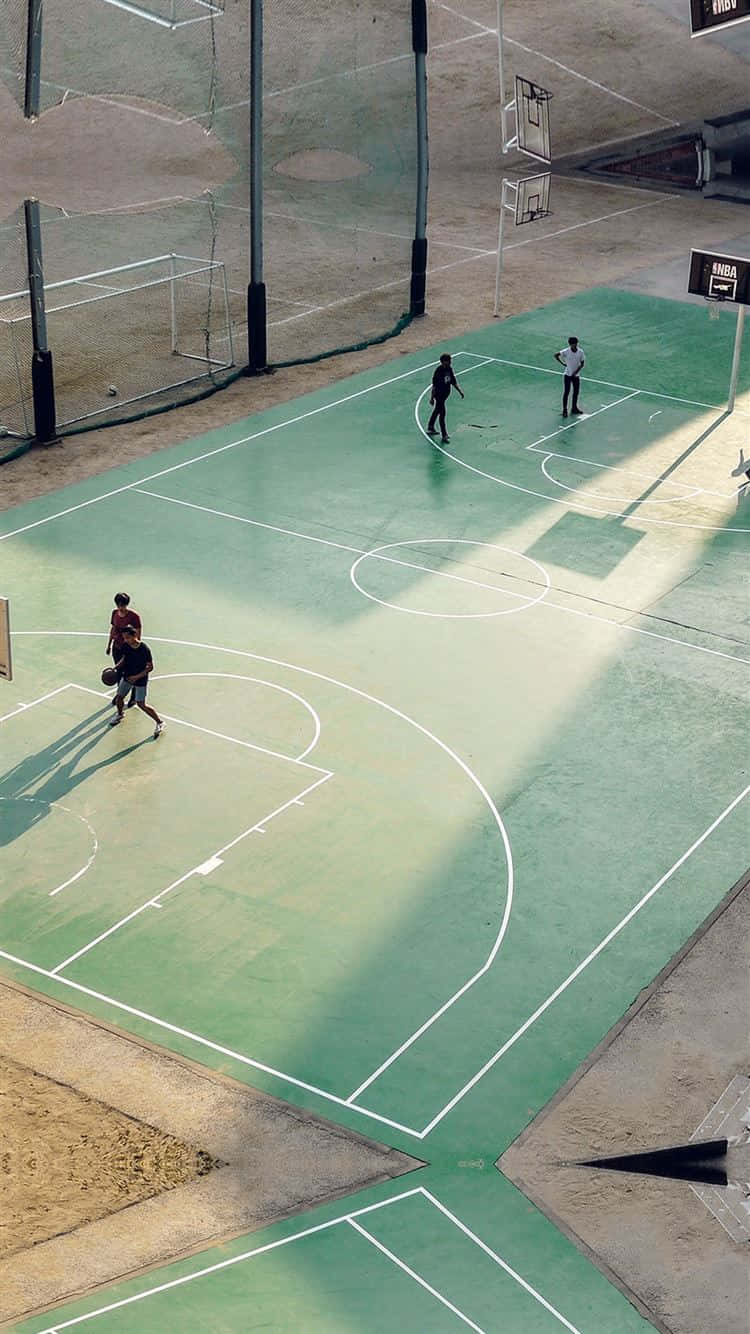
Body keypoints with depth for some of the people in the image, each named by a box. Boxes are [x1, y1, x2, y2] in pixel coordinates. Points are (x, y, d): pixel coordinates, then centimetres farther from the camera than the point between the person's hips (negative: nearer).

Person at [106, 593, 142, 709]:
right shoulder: (115, 613, -2)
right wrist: (109, 645, 15)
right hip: (117, 647, 5)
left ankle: (134, 697, 26)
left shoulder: (134, 616, -20)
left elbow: (138, 634, -16)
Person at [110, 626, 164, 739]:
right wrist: (116, 667, -8)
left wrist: (137, 677, -25)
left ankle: (159, 723, 10)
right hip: (127, 676, 6)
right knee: (119, 697, 13)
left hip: (140, 680, -6)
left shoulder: (144, 649, -26)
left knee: (141, 704, -4)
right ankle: (120, 715, 45)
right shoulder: (126, 646, -9)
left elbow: (150, 667, -19)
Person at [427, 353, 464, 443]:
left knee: (437, 411, 22)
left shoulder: (449, 369, 0)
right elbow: (434, 385, -20)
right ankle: (444, 435, 4)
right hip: (439, 394, -8)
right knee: (442, 414, -4)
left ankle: (430, 428, 40)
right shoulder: (439, 370, -23)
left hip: (445, 394, 8)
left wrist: (460, 390, 4)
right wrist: (432, 398, -19)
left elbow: (453, 381, 11)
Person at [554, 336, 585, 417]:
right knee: (566, 392, -2)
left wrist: (576, 371, -13)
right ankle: (565, 410, 7)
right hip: (567, 375, -3)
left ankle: (574, 409, 26)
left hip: (576, 375, 3)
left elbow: (582, 363, -1)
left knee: (576, 392, 11)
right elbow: (556, 355, -9)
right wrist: (562, 363, -8)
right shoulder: (566, 351, -17)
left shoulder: (580, 352, -8)